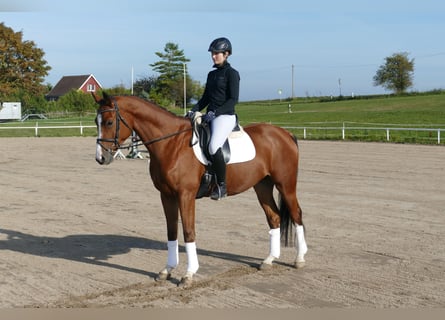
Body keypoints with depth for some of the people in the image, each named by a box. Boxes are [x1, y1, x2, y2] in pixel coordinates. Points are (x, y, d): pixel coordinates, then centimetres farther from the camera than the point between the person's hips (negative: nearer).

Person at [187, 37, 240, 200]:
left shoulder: (232, 73, -4)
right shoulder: (211, 74, 18)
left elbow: (233, 99, -11)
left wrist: (215, 112, -19)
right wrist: (194, 110, 2)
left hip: (225, 116, -9)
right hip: (210, 116, 9)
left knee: (214, 147, -31)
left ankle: (222, 185, -18)